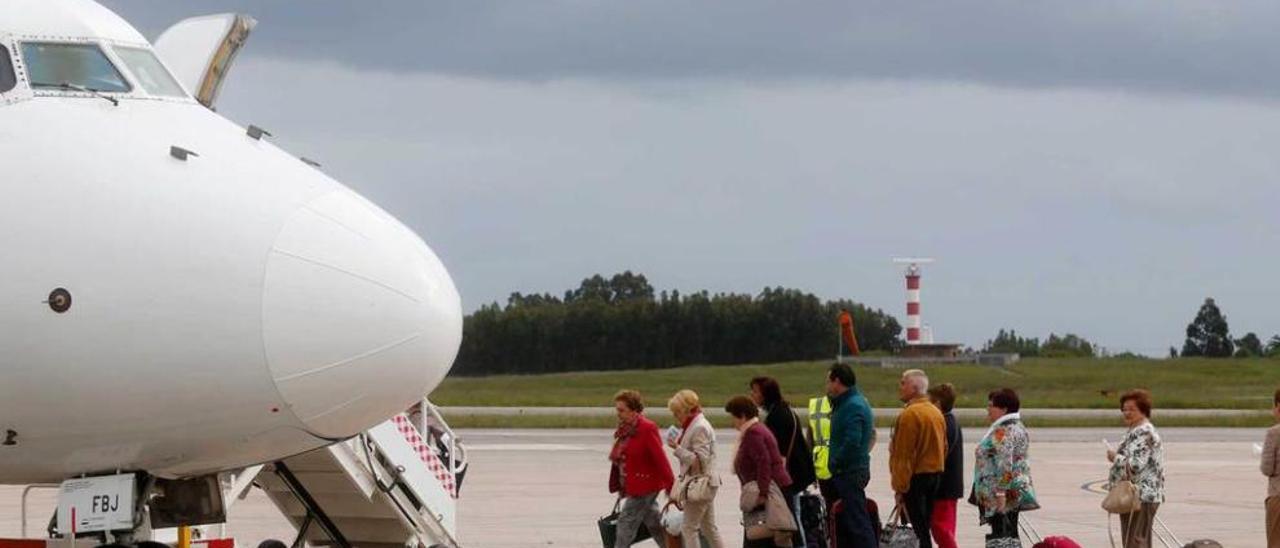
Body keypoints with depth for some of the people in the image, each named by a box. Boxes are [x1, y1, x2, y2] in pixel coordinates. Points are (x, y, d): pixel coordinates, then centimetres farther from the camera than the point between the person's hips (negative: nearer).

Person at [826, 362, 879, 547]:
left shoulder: (853, 407, -17)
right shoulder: (845, 404, 16)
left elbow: (853, 442, -26)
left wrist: (834, 462, -16)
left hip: (851, 474, -11)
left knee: (857, 523, -11)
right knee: (843, 524, 16)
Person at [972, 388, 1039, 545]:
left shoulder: (1002, 432, -17)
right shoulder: (1018, 427, 16)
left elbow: (1004, 464, -25)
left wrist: (1000, 493, -27)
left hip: (1001, 496, -11)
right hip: (1018, 490, 11)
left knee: (1000, 535, -10)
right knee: (1011, 534, 13)